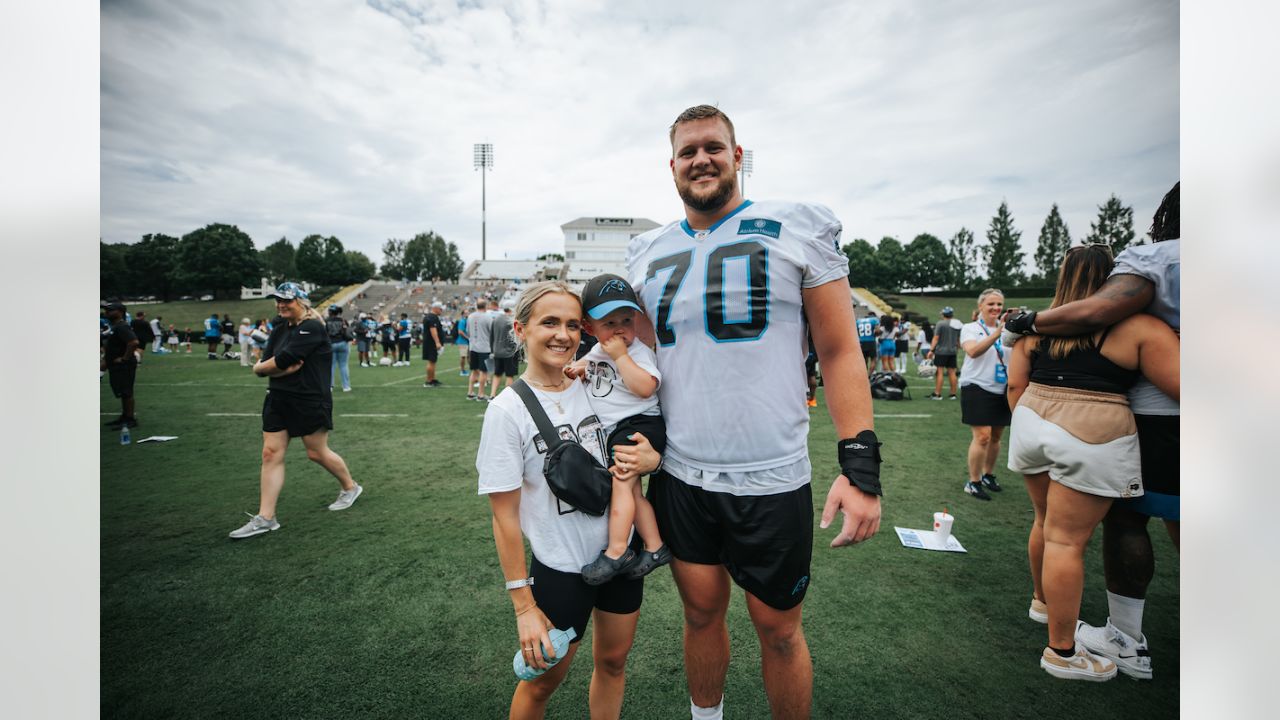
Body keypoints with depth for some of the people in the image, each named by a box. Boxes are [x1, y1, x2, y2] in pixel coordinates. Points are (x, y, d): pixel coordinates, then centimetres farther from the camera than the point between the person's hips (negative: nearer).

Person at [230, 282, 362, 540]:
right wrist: (286, 368, -17)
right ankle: (265, 518, 7)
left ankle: (350, 487, 30)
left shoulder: (312, 328, -15)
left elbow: (283, 360, -23)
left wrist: (259, 366, -4)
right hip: (278, 399, 8)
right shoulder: (280, 328, 10)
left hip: (310, 401, -7)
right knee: (271, 454, 2)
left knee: (317, 453, 5)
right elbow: (264, 365, 1)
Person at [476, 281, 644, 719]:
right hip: (559, 568, -4)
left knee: (613, 660, 21)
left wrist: (648, 454, -14)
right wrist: (523, 605, -13)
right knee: (543, 680, 14)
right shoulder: (508, 410, -16)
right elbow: (505, 516, -14)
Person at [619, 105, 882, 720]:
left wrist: (860, 467, -12)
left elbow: (839, 352, -6)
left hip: (771, 482, -3)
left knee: (778, 630, 13)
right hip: (679, 476, 4)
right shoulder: (648, 253, 7)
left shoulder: (800, 229, -4)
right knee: (701, 613, 20)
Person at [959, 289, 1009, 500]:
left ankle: (988, 475, 31)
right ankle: (973, 482, 3)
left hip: (1002, 390, 5)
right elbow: (973, 351, -22)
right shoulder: (971, 329, -2)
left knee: (995, 436, 12)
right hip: (977, 388, -5)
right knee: (982, 436, -10)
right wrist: (997, 334, -33)